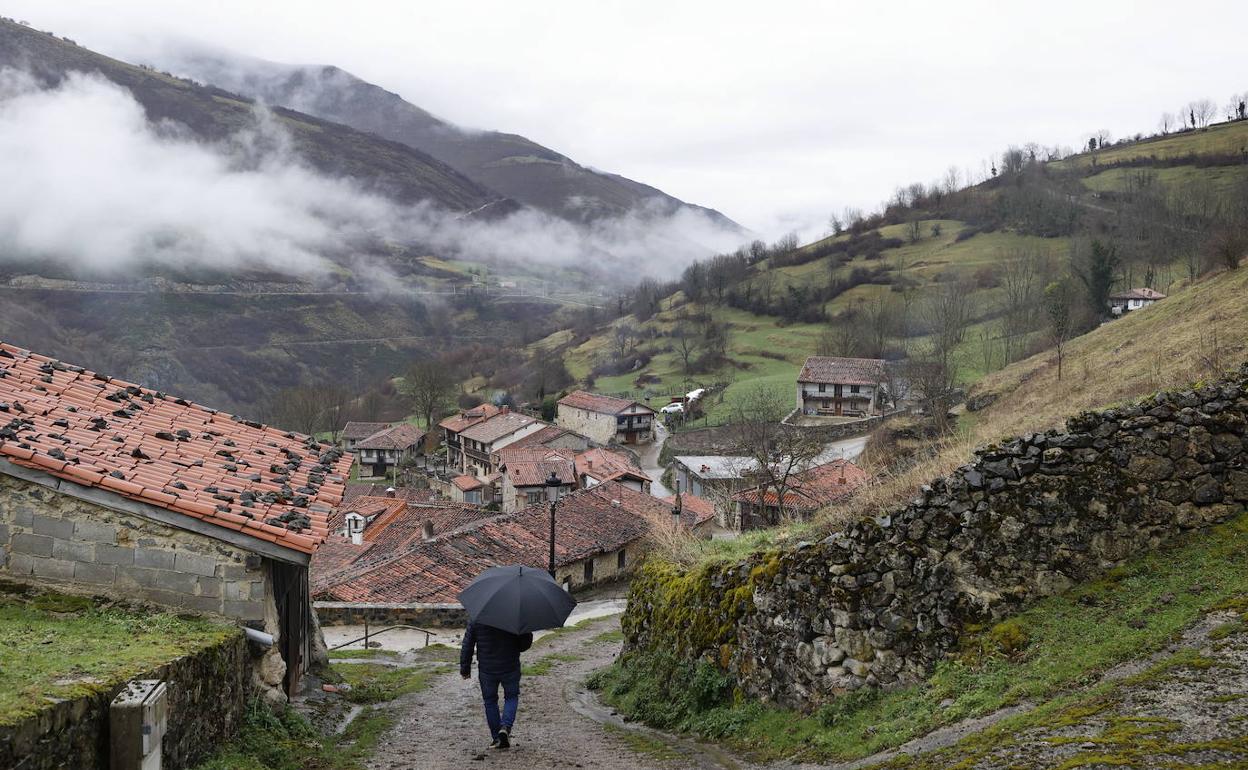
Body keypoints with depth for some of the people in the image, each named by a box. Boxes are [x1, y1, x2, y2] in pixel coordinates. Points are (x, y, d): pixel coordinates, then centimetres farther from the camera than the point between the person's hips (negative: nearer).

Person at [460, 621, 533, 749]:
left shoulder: (476, 620, -6)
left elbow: (467, 645, -2)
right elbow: (526, 642, -3)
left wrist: (465, 668, 8)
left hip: (487, 670, 0)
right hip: (510, 668, 0)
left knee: (490, 701, 14)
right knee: (511, 697, 18)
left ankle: (497, 738, 14)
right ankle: (505, 727, -4)